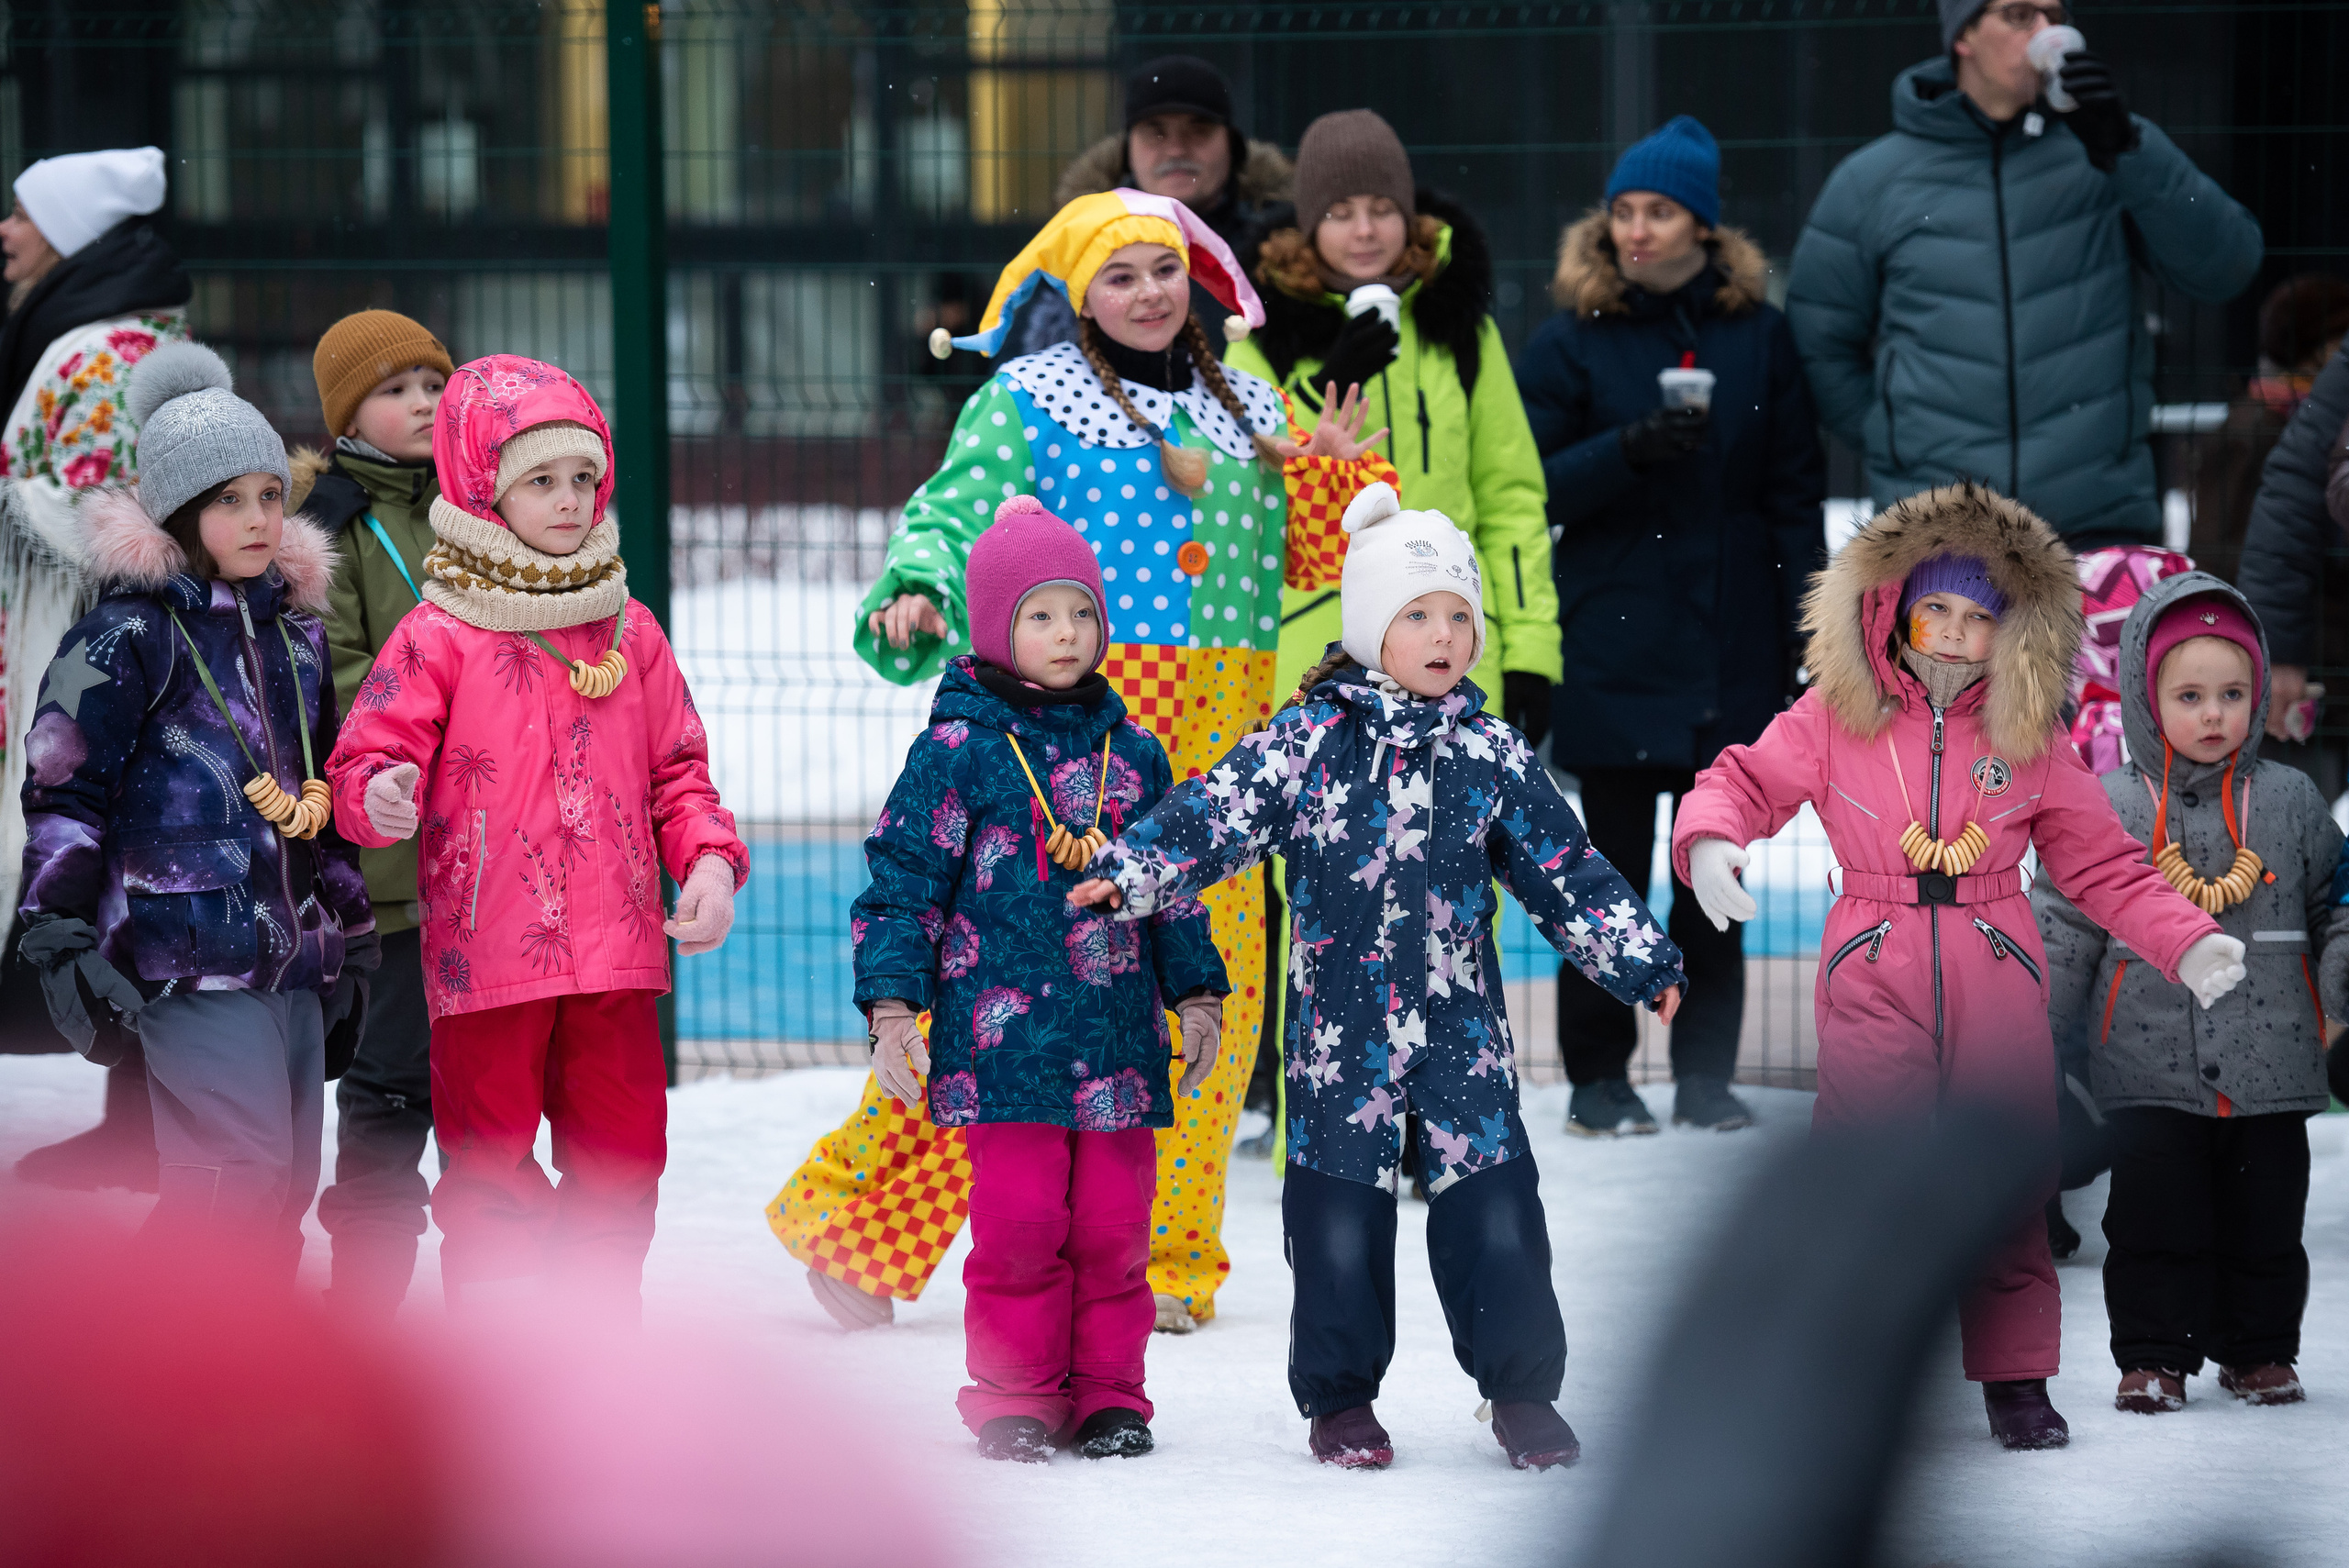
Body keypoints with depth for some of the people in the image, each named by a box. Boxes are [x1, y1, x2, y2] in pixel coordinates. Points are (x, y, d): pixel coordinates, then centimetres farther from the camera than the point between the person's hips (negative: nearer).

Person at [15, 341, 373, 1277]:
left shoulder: (295, 630, 16)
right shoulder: (131, 634, -7)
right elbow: (61, 787, -7)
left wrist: (350, 937, 24)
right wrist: (61, 935, -13)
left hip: (294, 960, 8)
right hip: (190, 956, -8)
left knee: (286, 1179, 7)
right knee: (240, 1171, -16)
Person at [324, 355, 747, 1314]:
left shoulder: (629, 633, 11)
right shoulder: (439, 636, -4)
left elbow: (677, 767, 15)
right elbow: (366, 754, -9)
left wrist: (710, 857, -2)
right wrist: (380, 794, -32)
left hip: (617, 948, 4)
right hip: (487, 949, -4)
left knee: (622, 1156, 9)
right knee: (490, 1166, 2)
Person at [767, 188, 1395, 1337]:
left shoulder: (1249, 410, 18)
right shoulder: (1028, 402, 4)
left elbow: (1305, 571, 23)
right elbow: (955, 514, -8)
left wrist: (1334, 476, 5)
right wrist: (914, 595, -28)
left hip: (1219, 738, 5)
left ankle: (1161, 1259, 12)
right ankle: (855, 1221, -1)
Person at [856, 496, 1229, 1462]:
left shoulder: (1132, 755, 11)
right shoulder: (957, 750, -2)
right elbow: (901, 883, -1)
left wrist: (1196, 996, 19)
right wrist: (892, 1009, -7)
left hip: (1118, 1045, 4)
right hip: (1004, 1043, -4)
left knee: (1112, 1228, 4)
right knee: (1018, 1225, -6)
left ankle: (1108, 1394, 14)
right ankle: (1014, 1394, 5)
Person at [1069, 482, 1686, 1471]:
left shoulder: (1492, 756, 4)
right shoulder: (1309, 742, -2)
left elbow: (1567, 871, 11)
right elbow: (1216, 814, -6)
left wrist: (1643, 963, 11)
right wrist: (1126, 875, -19)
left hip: (1460, 1023, 1)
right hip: (1342, 1021, -1)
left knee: (1492, 1201, 0)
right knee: (1338, 1206, 4)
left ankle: (1522, 1389, 12)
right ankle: (1338, 1395, 17)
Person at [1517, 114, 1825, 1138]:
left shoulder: (1759, 335, 6)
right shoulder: (1572, 341, 1)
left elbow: (1795, 494, 7)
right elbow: (1530, 487, -3)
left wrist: (1808, 634, 2)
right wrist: (1628, 449, -20)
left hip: (1732, 651, 2)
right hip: (1615, 648, -2)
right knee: (1615, 863, 0)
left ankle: (1707, 1074, 13)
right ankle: (1599, 1079, 6)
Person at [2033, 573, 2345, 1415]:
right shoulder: (2107, 810, -1)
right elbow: (2061, 928, 3)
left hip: (2269, 1069, 1)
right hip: (2152, 1075, -1)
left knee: (2265, 1219, 8)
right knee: (2154, 1218, -1)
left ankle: (2258, 1351, 22)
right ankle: (2153, 1357, 11)